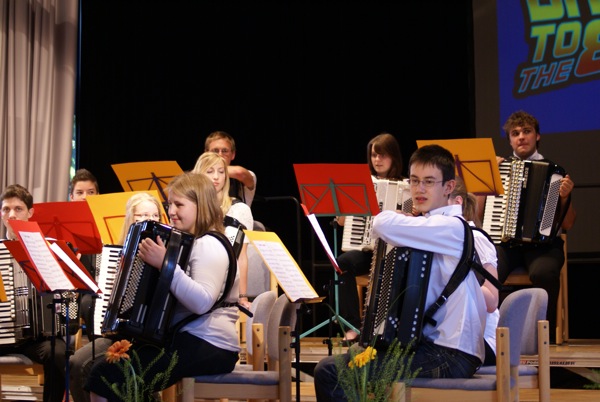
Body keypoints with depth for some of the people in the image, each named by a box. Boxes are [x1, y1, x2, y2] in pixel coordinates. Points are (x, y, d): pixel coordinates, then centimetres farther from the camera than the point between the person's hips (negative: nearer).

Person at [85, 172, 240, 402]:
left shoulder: (209, 246, -11)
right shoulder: (186, 243, 20)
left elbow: (202, 302, -26)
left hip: (207, 347, -11)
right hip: (186, 338, 11)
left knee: (105, 377, -20)